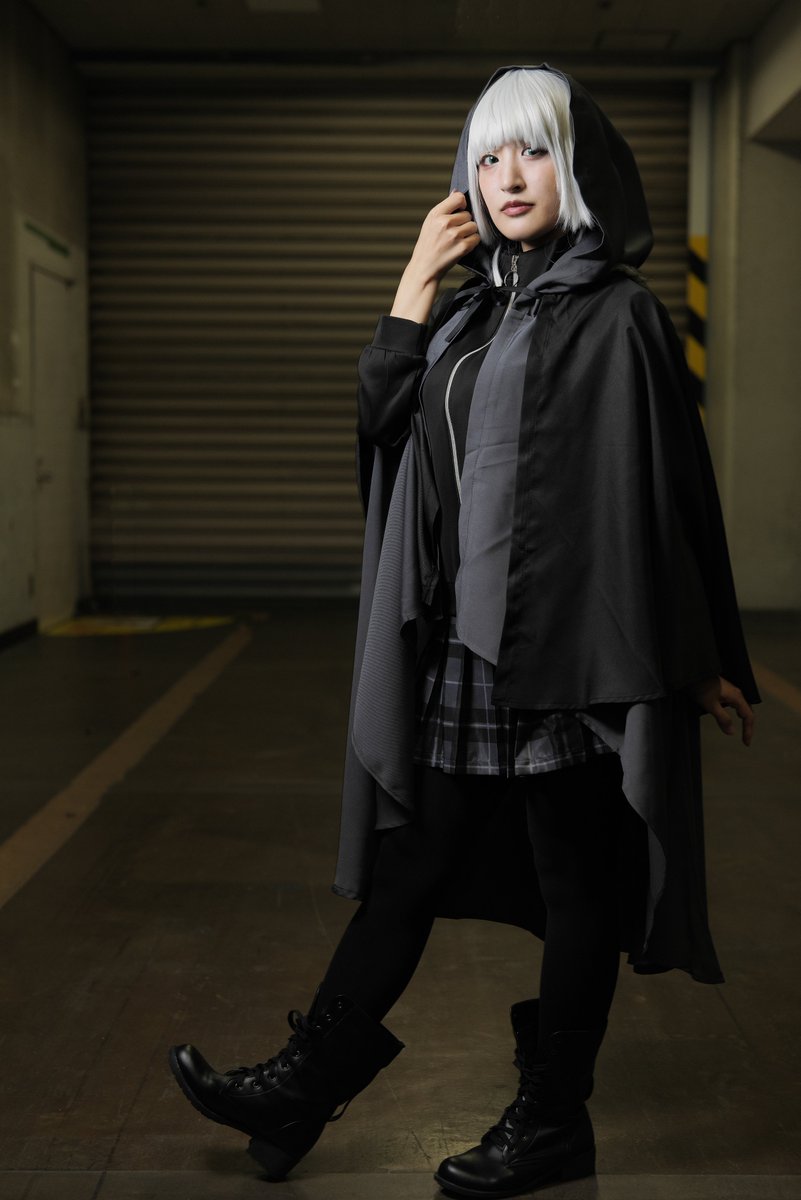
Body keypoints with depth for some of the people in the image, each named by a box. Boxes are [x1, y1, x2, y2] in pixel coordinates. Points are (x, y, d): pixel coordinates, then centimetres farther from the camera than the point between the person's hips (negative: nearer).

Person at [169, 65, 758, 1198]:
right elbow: (379, 423, 9)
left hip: (566, 645, -6)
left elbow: (675, 481, -8)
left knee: (575, 884, 6)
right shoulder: (469, 309, 14)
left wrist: (708, 659, -7)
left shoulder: (618, 314, -6)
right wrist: (413, 284, 2)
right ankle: (306, 1084, 21)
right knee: (405, 867, 12)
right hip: (462, 642, 7)